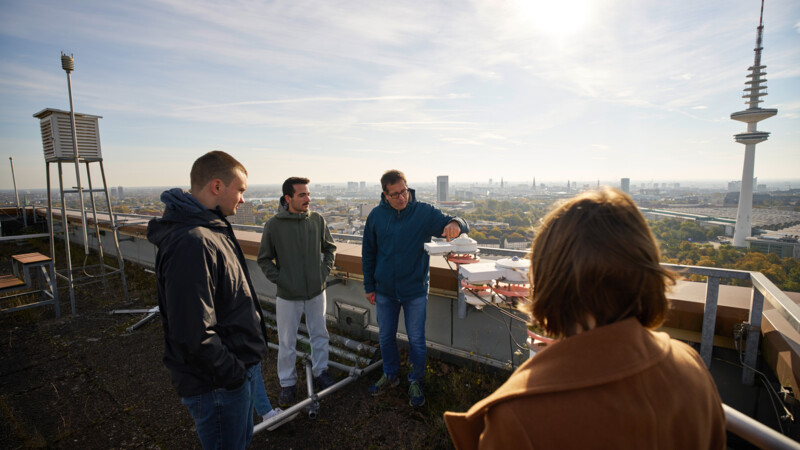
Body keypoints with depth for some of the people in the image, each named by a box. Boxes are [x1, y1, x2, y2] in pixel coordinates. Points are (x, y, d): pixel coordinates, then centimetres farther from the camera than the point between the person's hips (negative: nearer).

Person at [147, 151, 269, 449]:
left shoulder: (213, 229, 5)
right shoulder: (192, 244, -29)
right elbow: (194, 334, -30)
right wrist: (232, 373, -18)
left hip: (239, 366, 9)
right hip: (218, 385, -9)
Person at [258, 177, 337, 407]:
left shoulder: (317, 219, -4)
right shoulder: (274, 225, -11)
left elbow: (329, 247, 10)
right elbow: (264, 259, -2)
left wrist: (325, 269, -1)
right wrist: (279, 280, -11)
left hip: (316, 291, 3)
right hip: (288, 295, -2)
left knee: (320, 335, 17)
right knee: (287, 342, 12)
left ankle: (320, 372, 39)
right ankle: (288, 383, 32)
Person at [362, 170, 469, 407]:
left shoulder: (424, 212, -11)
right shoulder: (376, 215, -5)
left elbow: (462, 226, -15)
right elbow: (368, 253, 4)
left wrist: (455, 224, -40)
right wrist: (369, 286, 5)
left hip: (415, 290, -2)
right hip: (384, 290, 3)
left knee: (416, 340, 11)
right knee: (386, 336, 18)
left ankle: (415, 381, 34)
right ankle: (390, 375, 43)